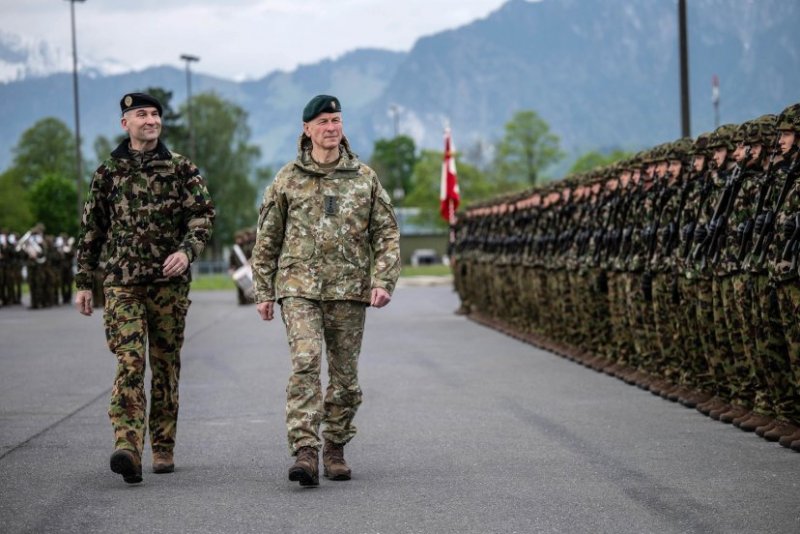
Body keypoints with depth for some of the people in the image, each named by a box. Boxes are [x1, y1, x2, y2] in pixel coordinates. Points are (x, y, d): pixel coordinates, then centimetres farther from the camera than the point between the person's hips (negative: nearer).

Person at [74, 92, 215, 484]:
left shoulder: (181, 168, 7)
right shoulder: (107, 172, 9)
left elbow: (203, 214, 1)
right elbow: (91, 230, 14)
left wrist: (187, 250, -18)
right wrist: (83, 282, 12)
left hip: (169, 281, 1)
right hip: (122, 281, -1)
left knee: (166, 365, 6)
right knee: (129, 360, -16)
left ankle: (162, 448, 17)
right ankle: (128, 445, -25)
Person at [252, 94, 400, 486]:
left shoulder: (365, 178, 8)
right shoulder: (287, 179, 6)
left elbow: (387, 234, 8)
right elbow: (266, 239, 10)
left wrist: (383, 281, -4)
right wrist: (263, 292, 6)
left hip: (349, 291, 2)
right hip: (299, 288, -2)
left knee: (345, 376, 6)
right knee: (305, 363, -18)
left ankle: (335, 449, 21)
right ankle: (305, 452, -23)